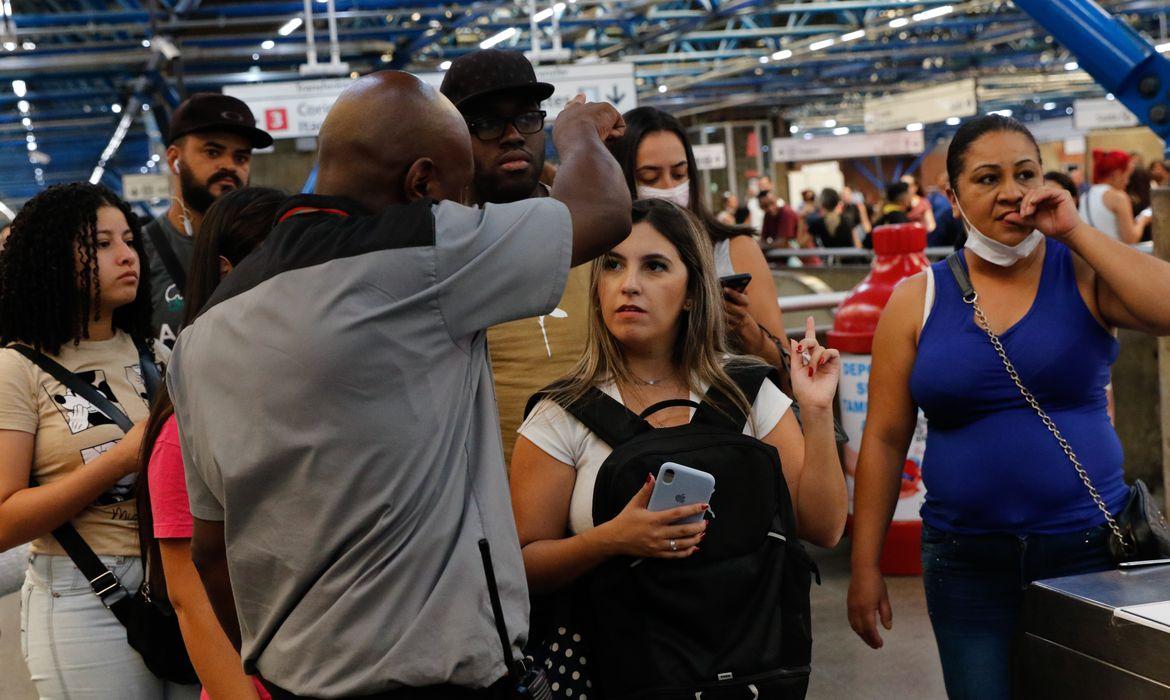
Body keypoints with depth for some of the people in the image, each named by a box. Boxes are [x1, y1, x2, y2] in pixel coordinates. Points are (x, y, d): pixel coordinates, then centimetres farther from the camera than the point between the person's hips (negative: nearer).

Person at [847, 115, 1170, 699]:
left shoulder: (1082, 273, 1)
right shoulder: (918, 300, 1)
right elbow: (885, 438, 2)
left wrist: (1074, 232, -14)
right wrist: (865, 568, 1)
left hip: (1089, 548, 0)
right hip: (967, 560, 0)